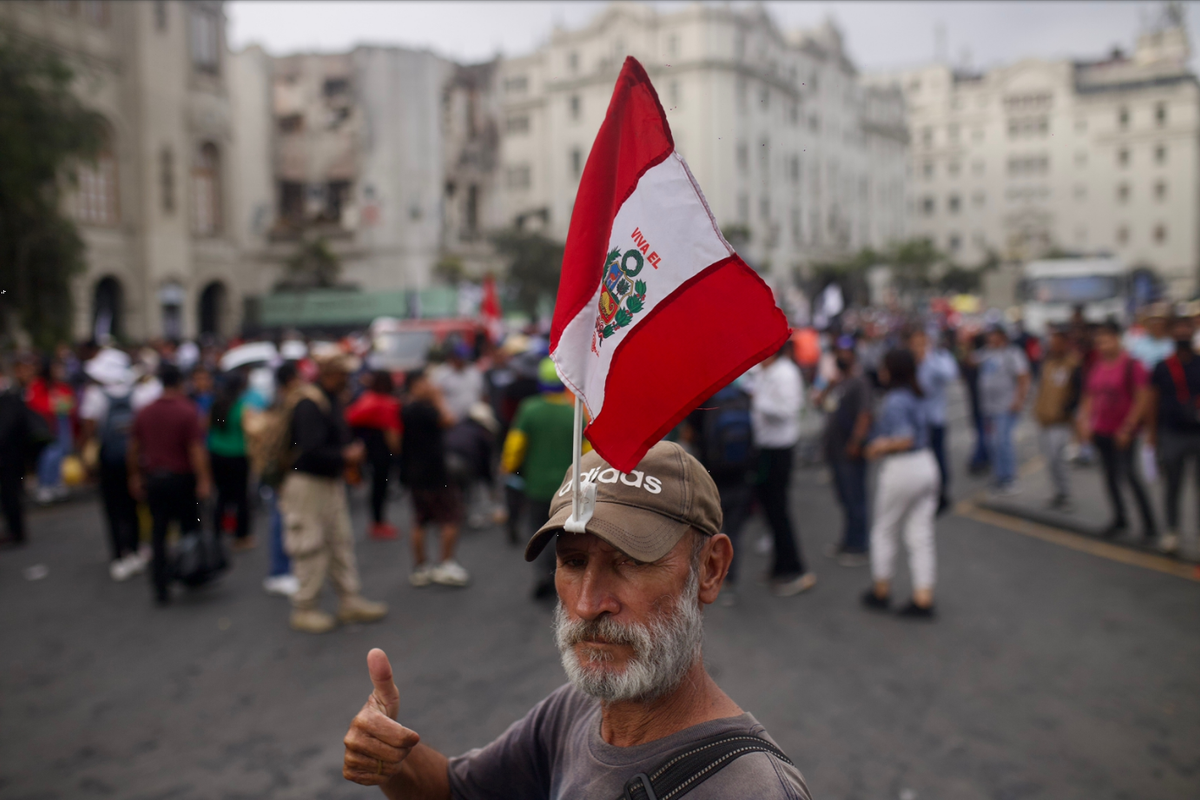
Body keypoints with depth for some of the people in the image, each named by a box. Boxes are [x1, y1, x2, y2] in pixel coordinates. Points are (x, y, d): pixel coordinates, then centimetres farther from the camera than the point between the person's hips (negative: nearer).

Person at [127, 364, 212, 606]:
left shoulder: (144, 413, 3)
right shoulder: (187, 411, -12)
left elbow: (133, 449, 9)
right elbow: (195, 450, -17)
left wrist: (135, 477, 19)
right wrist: (203, 481, -15)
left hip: (153, 478, 4)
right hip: (181, 478, -4)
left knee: (158, 533, 7)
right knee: (189, 529, 12)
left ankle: (161, 589, 6)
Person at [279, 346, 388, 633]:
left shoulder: (332, 401, 11)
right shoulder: (309, 406, -21)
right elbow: (311, 452, -28)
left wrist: (351, 451, 6)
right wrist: (345, 457, -18)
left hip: (332, 483, 10)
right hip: (308, 485, -10)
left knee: (341, 542, 14)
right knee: (311, 548, 0)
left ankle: (350, 601, 23)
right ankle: (305, 609, 13)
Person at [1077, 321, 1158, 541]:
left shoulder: (1132, 366, -9)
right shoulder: (1097, 367, 9)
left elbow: (1142, 399, -12)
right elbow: (1090, 397, 15)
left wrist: (1127, 428, -14)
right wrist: (1085, 422, 3)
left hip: (1123, 432, -6)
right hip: (1101, 431, 6)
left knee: (1129, 475, -9)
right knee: (1110, 476, 10)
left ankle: (1149, 524, 2)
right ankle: (1119, 519, 23)